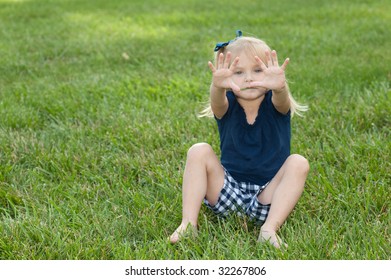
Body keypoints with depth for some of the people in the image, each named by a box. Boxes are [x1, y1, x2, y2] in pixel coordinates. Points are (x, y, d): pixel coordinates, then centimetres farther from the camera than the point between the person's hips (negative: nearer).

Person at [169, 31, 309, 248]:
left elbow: (281, 100, -33)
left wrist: (279, 86, -59)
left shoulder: (275, 105, -8)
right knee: (199, 151, -17)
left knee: (299, 163, -24)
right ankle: (188, 224, -21)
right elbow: (218, 102, -31)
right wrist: (218, 87, -56)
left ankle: (270, 229, -29)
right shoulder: (226, 106, -6)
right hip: (228, 191, 1)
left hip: (268, 197, -1)